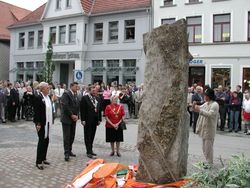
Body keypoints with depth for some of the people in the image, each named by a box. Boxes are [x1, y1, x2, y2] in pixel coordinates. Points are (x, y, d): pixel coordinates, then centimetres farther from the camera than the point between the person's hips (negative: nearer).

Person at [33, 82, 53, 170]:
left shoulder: (48, 97, 10)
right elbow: (36, 111, -15)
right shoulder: (38, 97, -13)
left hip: (48, 122, 7)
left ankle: (43, 158, 26)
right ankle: (39, 162, 5)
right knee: (42, 140, -4)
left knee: (46, 140, 12)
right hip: (41, 123, -7)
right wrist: (38, 123, -18)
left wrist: (51, 121, 8)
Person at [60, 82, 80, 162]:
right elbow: (65, 106, -18)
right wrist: (72, 115, -15)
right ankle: (66, 153, 1)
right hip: (66, 118, -7)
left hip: (74, 119, 7)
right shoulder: (66, 94, -10)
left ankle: (69, 151, 21)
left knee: (72, 136, 10)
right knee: (66, 136, -4)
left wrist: (77, 115, -1)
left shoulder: (76, 95, 13)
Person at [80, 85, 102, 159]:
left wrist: (99, 119, 10)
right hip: (88, 120, -6)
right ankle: (89, 152, 0)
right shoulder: (84, 98, -6)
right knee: (88, 136, -1)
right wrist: (83, 120, -14)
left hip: (95, 120, 6)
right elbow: (82, 109, -10)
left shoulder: (97, 99, 12)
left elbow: (99, 109, 14)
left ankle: (90, 150, 23)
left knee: (92, 136, 12)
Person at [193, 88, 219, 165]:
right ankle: (207, 161, 28)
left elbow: (210, 114, -27)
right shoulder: (206, 104, 12)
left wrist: (200, 110, -29)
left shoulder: (214, 104, -13)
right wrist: (194, 106, -3)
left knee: (208, 147, -4)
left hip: (209, 129, -9)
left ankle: (210, 163, 6)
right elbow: (197, 109, 19)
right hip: (204, 128, 9)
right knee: (204, 146, 16)